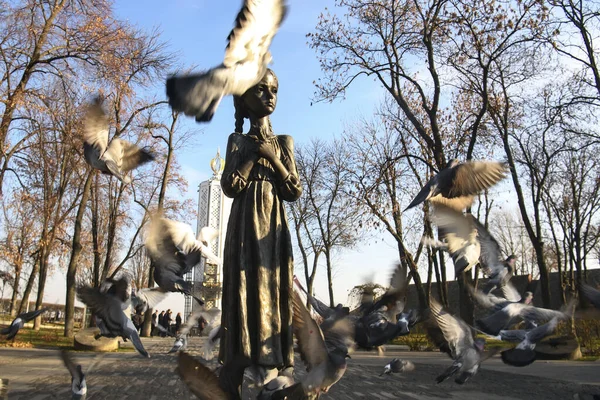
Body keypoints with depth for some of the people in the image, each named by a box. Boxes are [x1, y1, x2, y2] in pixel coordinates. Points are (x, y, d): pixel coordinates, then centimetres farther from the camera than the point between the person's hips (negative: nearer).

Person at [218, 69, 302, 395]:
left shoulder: (284, 142, 14)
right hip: (246, 225, -2)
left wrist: (273, 156, -4)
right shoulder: (238, 140, 9)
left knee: (275, 289, -3)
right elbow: (230, 187, -5)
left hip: (274, 226, 2)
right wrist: (254, 152, -5)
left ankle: (272, 365, 1)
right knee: (247, 290, -6)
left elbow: (294, 192, 5)